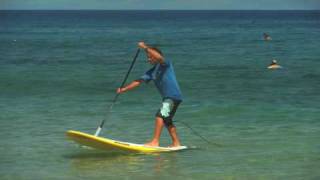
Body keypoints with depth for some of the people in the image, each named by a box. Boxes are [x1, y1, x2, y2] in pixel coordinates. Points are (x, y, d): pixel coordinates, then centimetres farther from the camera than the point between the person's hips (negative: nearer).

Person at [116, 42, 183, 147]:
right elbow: (139, 81, 9)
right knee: (166, 121, 17)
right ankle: (176, 143, 26)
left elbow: (158, 57, -31)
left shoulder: (166, 64, -7)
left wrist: (145, 47, -26)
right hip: (167, 97, 10)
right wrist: (124, 89, 2)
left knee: (160, 116, -18)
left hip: (174, 96, -10)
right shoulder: (152, 72, 13)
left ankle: (155, 142, -20)